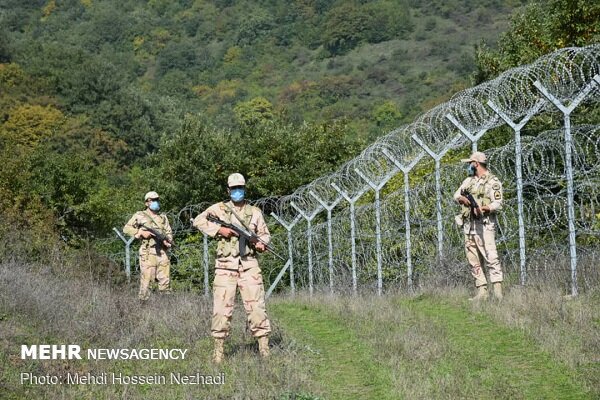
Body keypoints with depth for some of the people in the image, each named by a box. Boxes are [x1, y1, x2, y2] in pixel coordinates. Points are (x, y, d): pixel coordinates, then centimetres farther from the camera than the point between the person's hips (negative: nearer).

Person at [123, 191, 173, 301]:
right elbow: (126, 228, 2)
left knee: (165, 282, 4)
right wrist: (141, 233, -9)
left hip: (162, 253, 4)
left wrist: (168, 241, -6)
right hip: (148, 253, -4)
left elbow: (169, 232, 16)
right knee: (146, 280, -7)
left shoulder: (163, 217, 18)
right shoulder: (140, 215, 5)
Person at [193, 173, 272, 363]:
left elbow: (265, 233, 17)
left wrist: (261, 244, -5)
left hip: (249, 264, 1)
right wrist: (219, 229, -12)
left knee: (256, 305, -3)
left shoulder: (254, 212, 11)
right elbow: (198, 220, -2)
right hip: (225, 265, -1)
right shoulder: (219, 208, 6)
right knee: (222, 308, -1)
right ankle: (218, 349, 7)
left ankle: (264, 347, 2)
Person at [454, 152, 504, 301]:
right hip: (468, 225, 7)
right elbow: (456, 195, 14)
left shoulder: (493, 182, -3)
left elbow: (498, 204, -11)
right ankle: (482, 291, 7)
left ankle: (497, 290, -20)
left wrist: (484, 208, -29)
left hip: (484, 225, -7)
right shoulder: (469, 180, 18)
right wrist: (463, 199, -8)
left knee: (491, 257, -16)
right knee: (474, 261, 5)